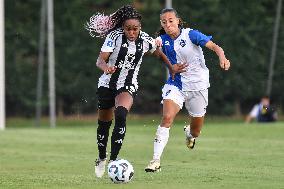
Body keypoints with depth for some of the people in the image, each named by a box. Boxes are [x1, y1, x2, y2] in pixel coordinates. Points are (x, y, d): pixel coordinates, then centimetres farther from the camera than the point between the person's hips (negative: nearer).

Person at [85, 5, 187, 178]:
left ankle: (113, 160, -28)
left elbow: (159, 53, 15)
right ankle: (102, 159, 37)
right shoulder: (114, 36, -15)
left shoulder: (145, 40, -7)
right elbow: (100, 60, -23)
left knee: (121, 116, -28)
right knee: (104, 123, 11)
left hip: (129, 86, 0)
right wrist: (105, 67, -44)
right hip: (107, 84, 0)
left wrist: (172, 68, 14)